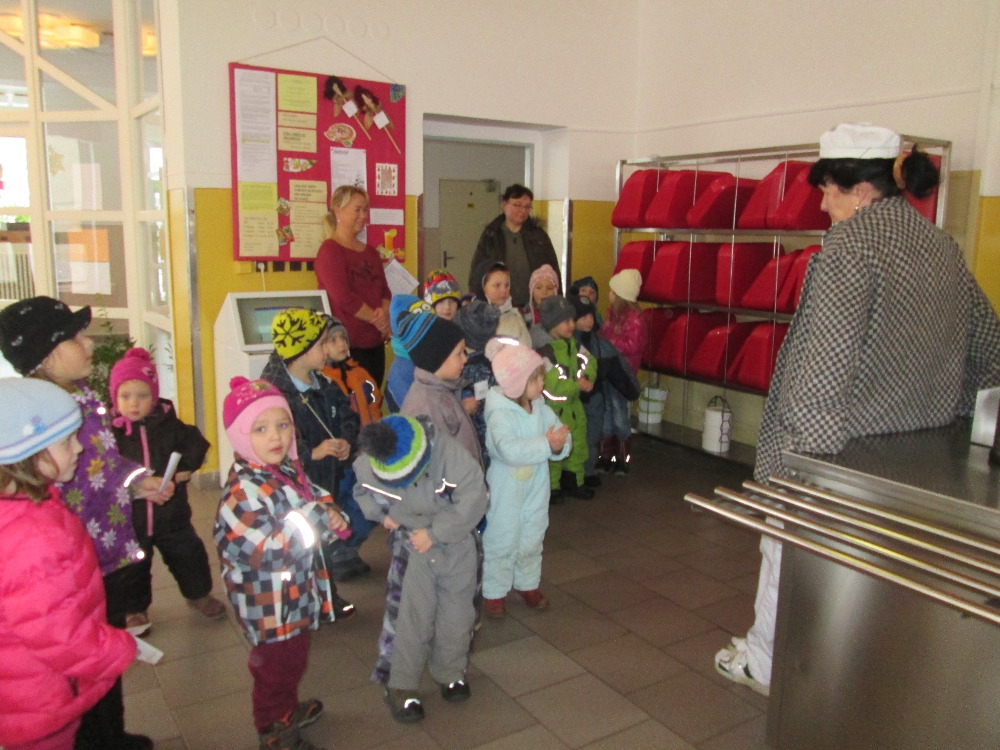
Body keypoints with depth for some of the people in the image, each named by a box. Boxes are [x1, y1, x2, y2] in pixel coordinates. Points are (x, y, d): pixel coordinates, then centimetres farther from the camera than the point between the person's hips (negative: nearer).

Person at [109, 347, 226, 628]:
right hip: (129, 519, -1)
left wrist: (186, 467, -13)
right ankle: (135, 608, 39)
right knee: (134, 566, 16)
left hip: (171, 513, 1)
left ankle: (198, 593, 39)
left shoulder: (169, 424, -6)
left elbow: (197, 444, 1)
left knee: (188, 554, 16)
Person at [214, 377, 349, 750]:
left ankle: (288, 710, 52)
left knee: (293, 659, 28)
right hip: (271, 605, -8)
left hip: (298, 592, 8)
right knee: (276, 667, 14)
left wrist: (330, 512, -7)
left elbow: (316, 496, 16)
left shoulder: (289, 470, -3)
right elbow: (270, 551, -35)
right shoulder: (244, 491, -30)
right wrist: (316, 516, -31)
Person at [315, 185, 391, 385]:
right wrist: (376, 318, -9)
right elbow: (343, 298, -16)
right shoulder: (330, 250, -7)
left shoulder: (370, 252, 17)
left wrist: (384, 314, -7)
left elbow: (385, 291, 14)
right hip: (348, 344, -7)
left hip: (375, 342, 8)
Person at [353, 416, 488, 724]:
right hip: (412, 545, 1)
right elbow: (363, 490, 7)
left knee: (456, 614, 11)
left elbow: (473, 498, -24)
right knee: (411, 616, -5)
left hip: (457, 544, 0)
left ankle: (451, 673, 33)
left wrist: (435, 533, -22)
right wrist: (381, 514, -10)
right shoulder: (369, 464, -17)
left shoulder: (449, 452, -28)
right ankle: (400, 686, 12)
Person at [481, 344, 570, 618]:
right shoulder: (499, 415, -22)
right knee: (501, 543, 6)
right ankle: (494, 592, 23)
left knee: (532, 540, 20)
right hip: (506, 494, -6)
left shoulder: (542, 409, -1)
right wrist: (546, 444, -39)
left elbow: (563, 436, -3)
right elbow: (510, 450, -37)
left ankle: (528, 584, 39)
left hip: (536, 490, 6)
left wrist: (560, 445, -26)